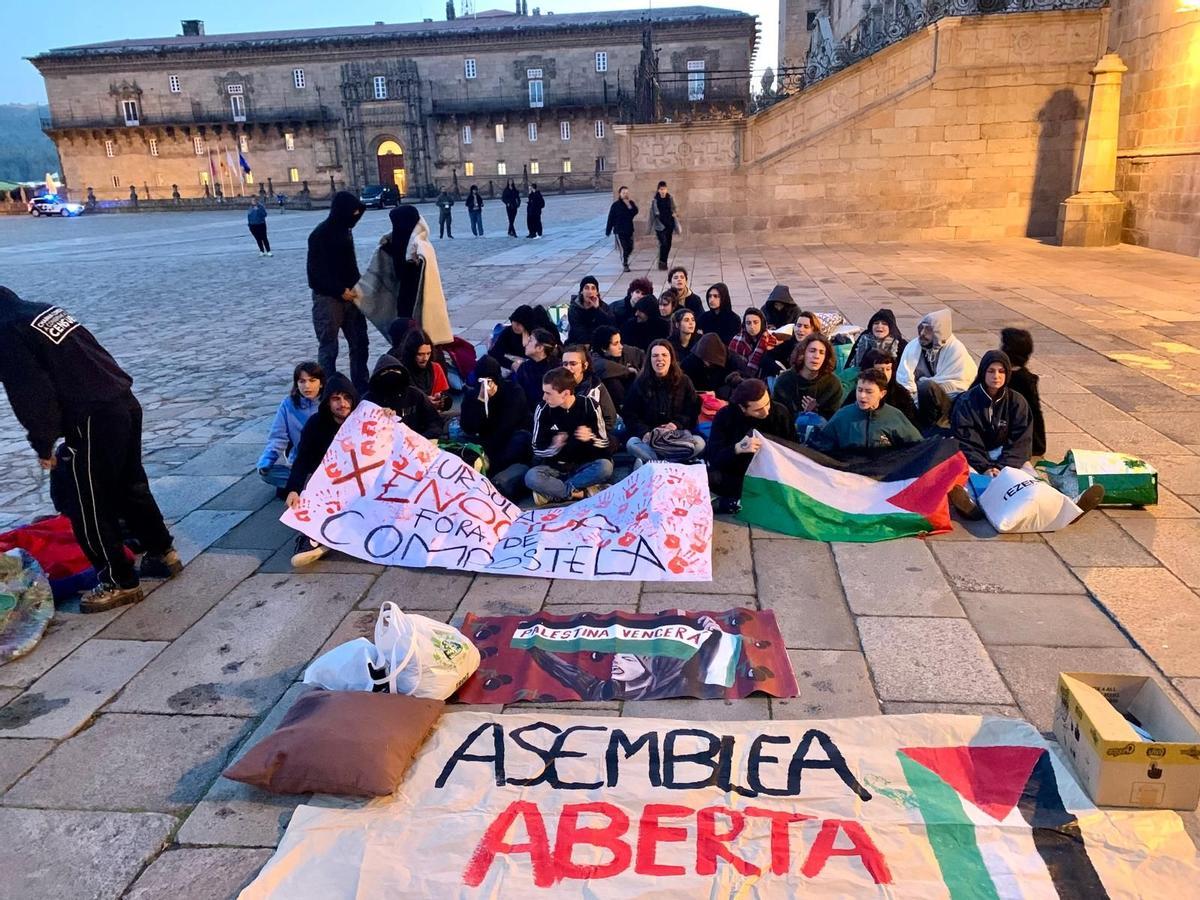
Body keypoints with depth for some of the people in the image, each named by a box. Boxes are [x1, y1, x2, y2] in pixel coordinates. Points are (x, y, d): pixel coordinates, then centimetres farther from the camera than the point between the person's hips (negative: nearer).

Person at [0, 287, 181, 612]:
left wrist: (43, 446, 2)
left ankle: (120, 583, 15)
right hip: (125, 402, 9)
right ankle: (163, 553, 36)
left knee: (88, 509, 6)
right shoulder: (46, 309, 16)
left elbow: (32, 395, -12)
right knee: (130, 487, 24)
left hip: (94, 421, -9)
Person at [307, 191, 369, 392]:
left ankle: (362, 387, 21)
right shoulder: (320, 235, -14)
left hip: (349, 295, 8)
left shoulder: (345, 231, 11)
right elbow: (317, 271, -16)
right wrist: (339, 290, -21)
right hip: (328, 298, -8)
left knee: (360, 343, 10)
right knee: (328, 347, -2)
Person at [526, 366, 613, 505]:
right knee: (531, 477, -31)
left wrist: (590, 438, -26)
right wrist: (554, 447, -24)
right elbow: (537, 450, -2)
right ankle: (583, 492, -26)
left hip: (583, 467, 0)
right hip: (555, 467, 0)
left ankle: (552, 491, -24)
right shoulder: (543, 409, -8)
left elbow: (605, 444, -4)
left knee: (605, 466, -33)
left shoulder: (589, 405, -8)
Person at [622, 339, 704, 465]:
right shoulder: (639, 383, 6)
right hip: (649, 436, -1)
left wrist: (677, 424, -14)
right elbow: (629, 414, 2)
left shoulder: (683, 381, 7)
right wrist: (644, 432, -17)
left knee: (700, 443, -30)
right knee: (631, 444, -32)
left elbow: (692, 410, 5)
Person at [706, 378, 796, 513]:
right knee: (710, 477, -32)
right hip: (736, 476, -2)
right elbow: (713, 457, -20)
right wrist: (737, 448, -39)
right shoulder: (725, 416, -13)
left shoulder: (781, 412, -8)